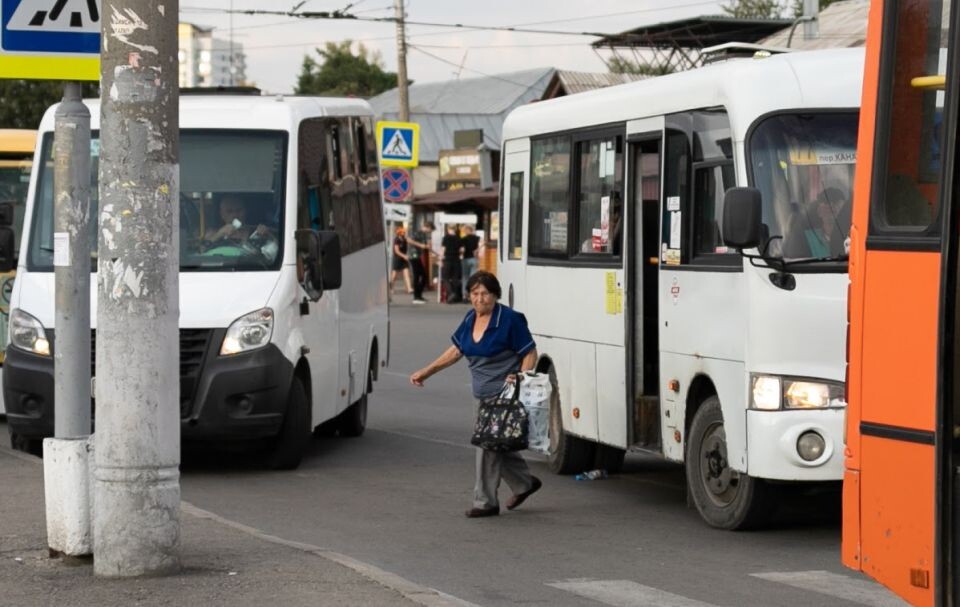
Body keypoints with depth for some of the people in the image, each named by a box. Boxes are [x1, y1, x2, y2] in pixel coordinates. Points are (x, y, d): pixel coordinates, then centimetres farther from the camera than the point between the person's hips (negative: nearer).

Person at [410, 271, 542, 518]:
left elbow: (530, 353, -9)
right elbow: (455, 351, 18)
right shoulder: (470, 319, 8)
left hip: (504, 394, -8)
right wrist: (425, 373, 15)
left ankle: (485, 502, 0)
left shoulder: (509, 320, -13)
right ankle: (524, 483, 33)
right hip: (483, 395, 8)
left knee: (488, 444, -8)